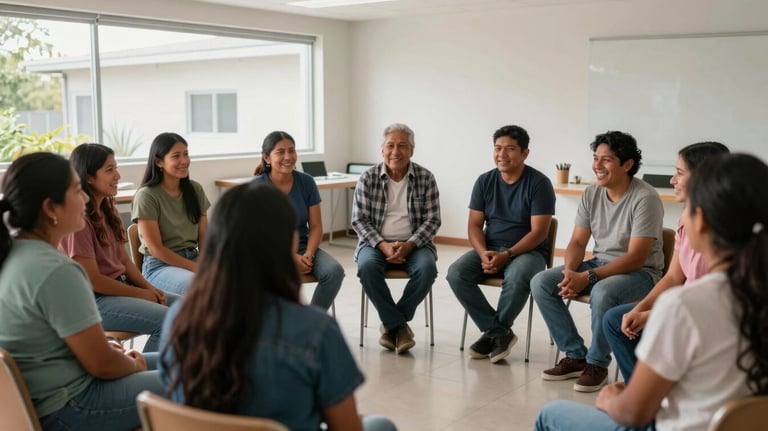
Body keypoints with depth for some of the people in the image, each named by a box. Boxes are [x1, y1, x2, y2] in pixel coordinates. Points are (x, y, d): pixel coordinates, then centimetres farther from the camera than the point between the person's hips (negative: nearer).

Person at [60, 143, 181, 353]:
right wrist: (141, 293, -12)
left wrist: (150, 288, -3)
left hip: (121, 286, 9)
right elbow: (93, 280, -18)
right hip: (94, 300, -9)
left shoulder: (108, 209, 10)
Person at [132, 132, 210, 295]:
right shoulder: (146, 196, -7)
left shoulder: (195, 189, 10)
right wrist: (197, 268, -17)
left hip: (193, 257, 5)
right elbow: (156, 249, -10)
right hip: (159, 265, -5)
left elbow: (203, 238, 8)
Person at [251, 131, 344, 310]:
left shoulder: (306, 182, 1)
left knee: (334, 271, -24)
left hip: (303, 246, 4)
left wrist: (308, 254, -16)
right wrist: (291, 258, -18)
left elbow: (315, 226, 3)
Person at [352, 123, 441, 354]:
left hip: (414, 244, 0)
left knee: (427, 267, -31)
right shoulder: (368, 178, 0)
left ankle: (391, 324, -13)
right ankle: (399, 325, -19)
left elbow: (432, 219, -2)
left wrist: (409, 245, -18)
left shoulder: (425, 178, 0)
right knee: (367, 266, -33)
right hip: (376, 243, 0)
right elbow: (359, 219, -2)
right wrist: (382, 245, -18)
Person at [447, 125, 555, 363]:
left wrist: (507, 255, -24)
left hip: (527, 251, -4)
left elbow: (538, 232, -13)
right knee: (456, 273, -23)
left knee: (517, 277, -38)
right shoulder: (485, 181, 5)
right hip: (489, 248, 4)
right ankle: (499, 332, -13)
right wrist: (483, 253, -16)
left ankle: (494, 331, -11)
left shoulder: (539, 183, -8)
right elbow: (474, 224, 4)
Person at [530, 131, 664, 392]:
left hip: (640, 273, -7)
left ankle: (597, 364, -13)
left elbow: (635, 258, -23)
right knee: (540, 283, -10)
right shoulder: (592, 194, 2)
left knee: (602, 293, -39)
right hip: (599, 264, 7)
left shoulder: (645, 199, -19)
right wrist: (569, 271, -18)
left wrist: (587, 278, -28)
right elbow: (578, 242, 4)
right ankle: (576, 357, -2)